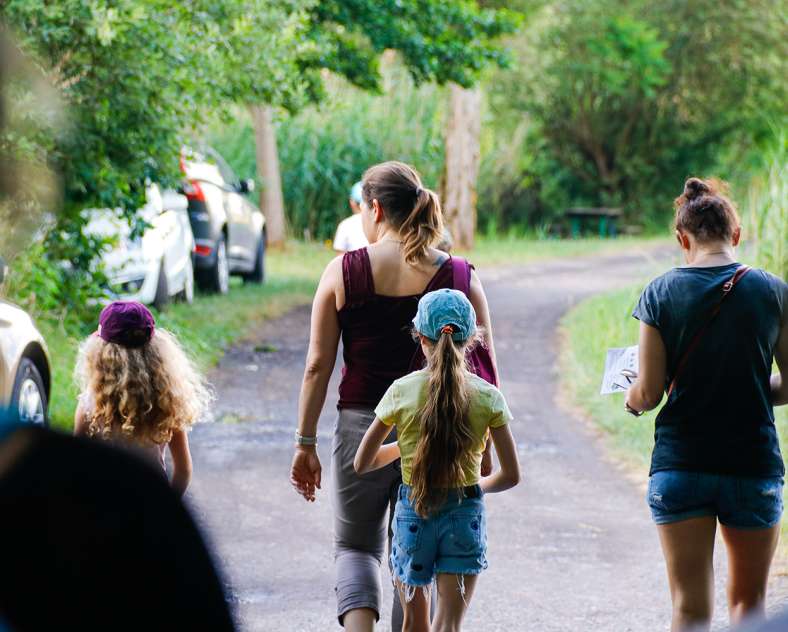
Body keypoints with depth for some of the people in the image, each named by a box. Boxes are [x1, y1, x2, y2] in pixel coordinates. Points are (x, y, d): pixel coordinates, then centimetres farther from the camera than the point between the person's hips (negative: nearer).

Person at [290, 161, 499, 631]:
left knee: (356, 544, 16)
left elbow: (318, 366, -4)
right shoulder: (460, 278, -1)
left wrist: (306, 443, 3)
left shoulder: (343, 272, -4)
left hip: (362, 426, -1)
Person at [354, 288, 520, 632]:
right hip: (465, 515, -1)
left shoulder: (401, 391, -6)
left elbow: (362, 464, 2)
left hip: (413, 513, 1)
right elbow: (511, 475, -1)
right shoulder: (487, 397, -5)